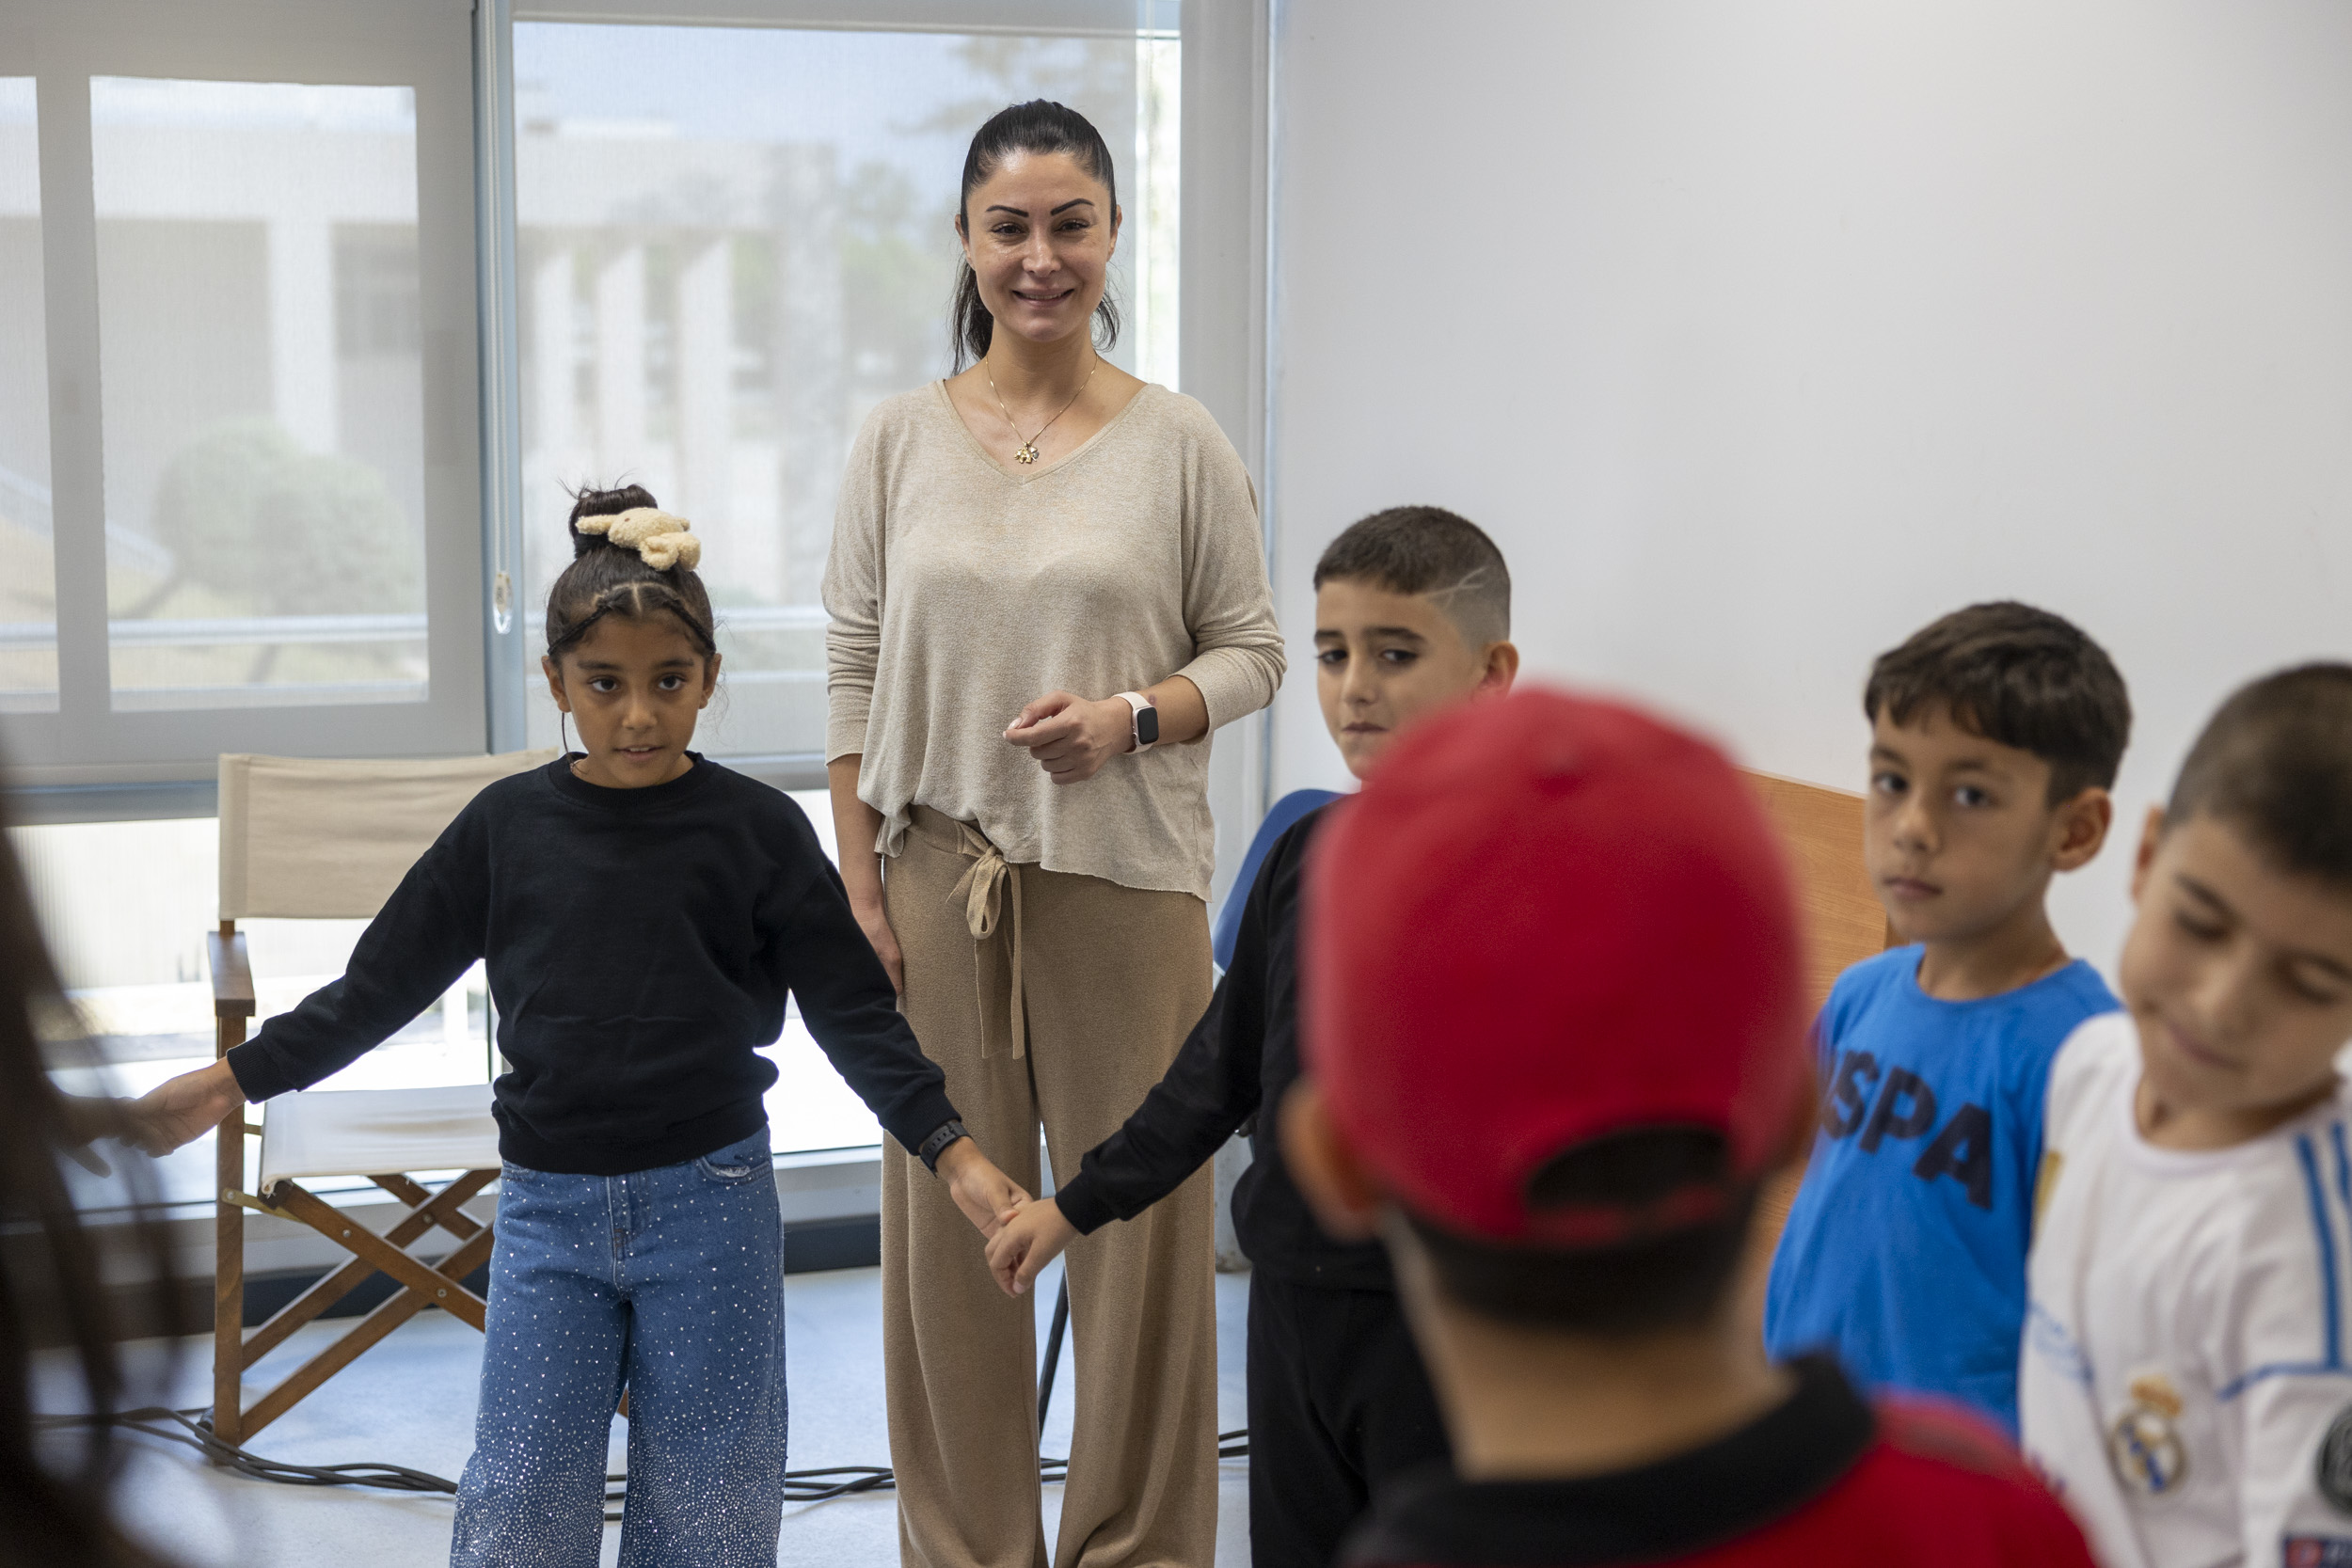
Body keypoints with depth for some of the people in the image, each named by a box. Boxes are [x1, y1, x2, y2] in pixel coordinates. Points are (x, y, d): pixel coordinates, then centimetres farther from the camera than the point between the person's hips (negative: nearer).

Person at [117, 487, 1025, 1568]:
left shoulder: (756, 829, -3)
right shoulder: (507, 825, 3)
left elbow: (853, 1011, -2)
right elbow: (381, 983, 11)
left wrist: (950, 1150, -13)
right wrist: (233, 1080, 8)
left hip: (711, 1204, -1)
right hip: (546, 1208, 2)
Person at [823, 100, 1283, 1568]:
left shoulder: (1181, 443, 0)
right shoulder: (904, 438, 4)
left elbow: (1252, 650, 4)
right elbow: (854, 671, 5)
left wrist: (1131, 717, -15)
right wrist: (859, 886, 0)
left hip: (1126, 881, -1)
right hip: (943, 877, 2)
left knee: (1138, 1215, 4)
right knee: (951, 1219, 8)